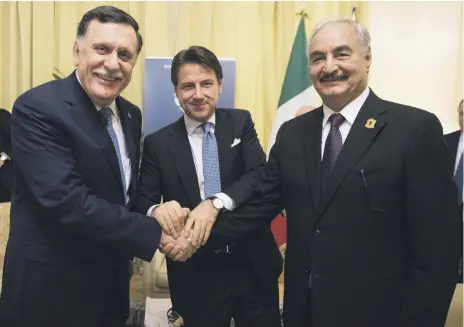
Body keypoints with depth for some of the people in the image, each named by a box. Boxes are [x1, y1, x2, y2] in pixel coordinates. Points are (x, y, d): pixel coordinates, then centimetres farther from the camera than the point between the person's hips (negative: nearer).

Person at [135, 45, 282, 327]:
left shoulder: (241, 123, 2)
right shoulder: (158, 143, 1)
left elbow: (260, 175, -11)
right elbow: (143, 202, -2)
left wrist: (215, 203, -28)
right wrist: (157, 210, -27)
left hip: (253, 265, 1)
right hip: (196, 276, 0)